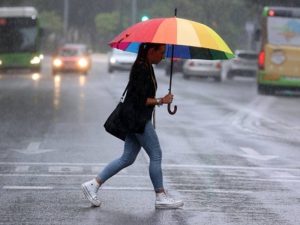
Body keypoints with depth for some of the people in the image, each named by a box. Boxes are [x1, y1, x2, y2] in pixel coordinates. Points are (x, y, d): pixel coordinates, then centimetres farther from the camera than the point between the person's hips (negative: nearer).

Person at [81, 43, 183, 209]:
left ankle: (93, 184, 10)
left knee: (127, 158, 10)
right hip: (138, 119, -10)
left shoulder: (146, 67, 15)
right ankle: (161, 197, 4)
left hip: (138, 119, 10)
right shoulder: (141, 69, -17)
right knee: (155, 155, -3)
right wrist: (161, 101, -13)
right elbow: (140, 100, -20)